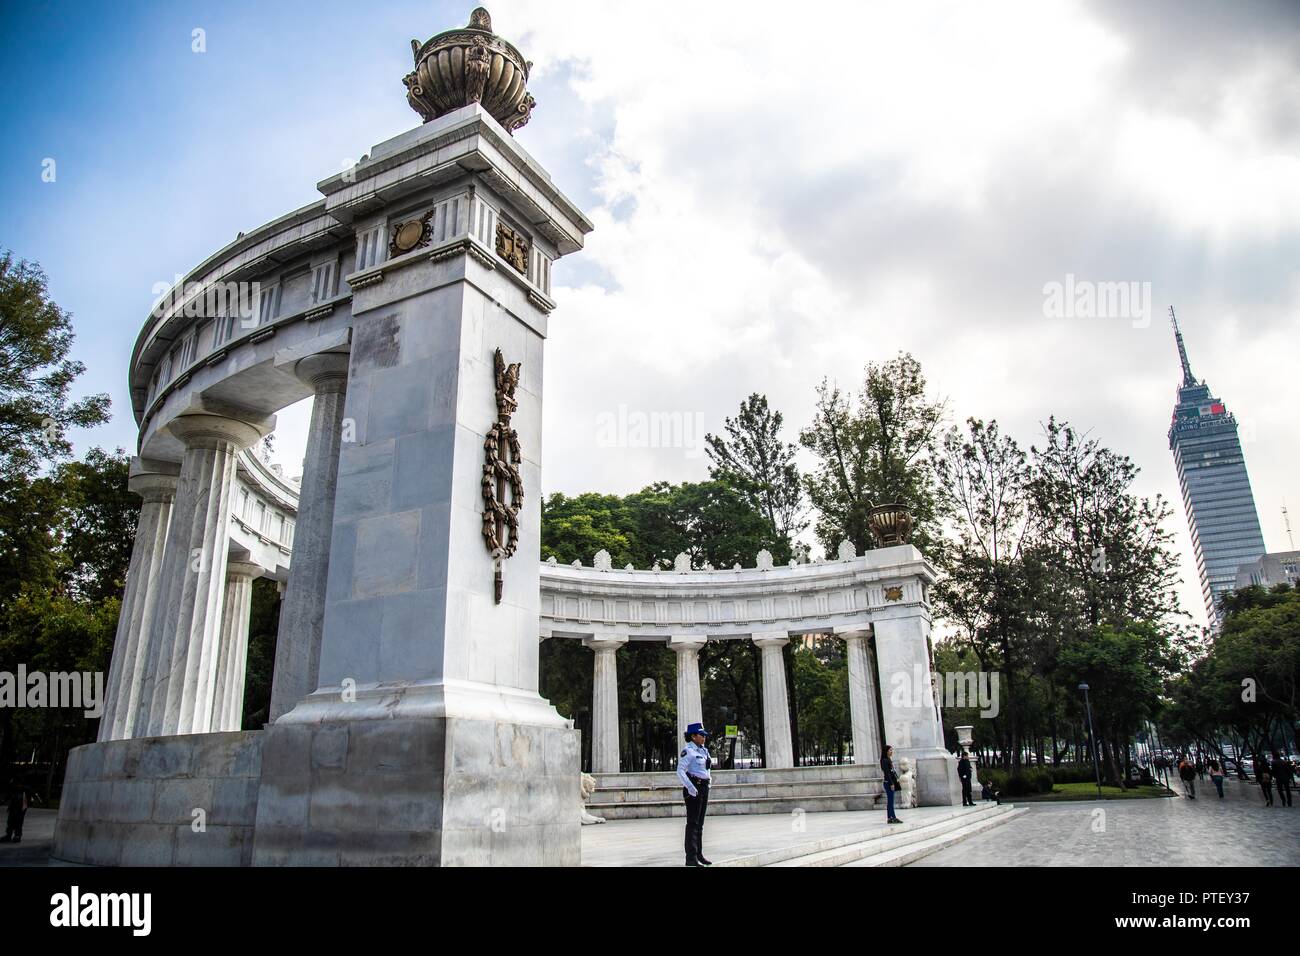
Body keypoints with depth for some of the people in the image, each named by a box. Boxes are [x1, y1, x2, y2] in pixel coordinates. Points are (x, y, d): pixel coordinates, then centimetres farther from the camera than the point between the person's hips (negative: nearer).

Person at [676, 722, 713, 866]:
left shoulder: (704, 750, 13)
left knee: (700, 823, 14)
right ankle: (691, 858, -7)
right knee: (693, 823, -8)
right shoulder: (688, 751, -13)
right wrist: (689, 786, -31)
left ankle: (699, 854, 22)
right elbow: (680, 771, -21)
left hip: (704, 788, 8)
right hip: (693, 788, -8)